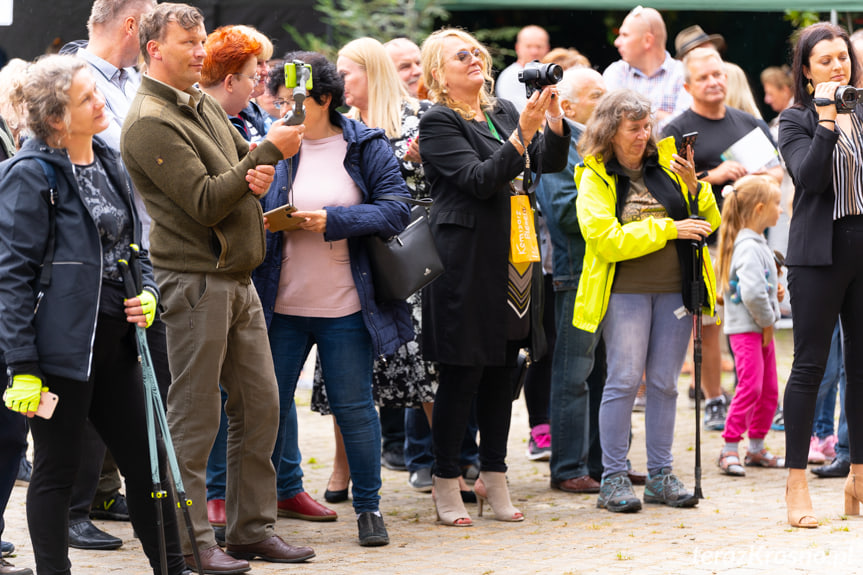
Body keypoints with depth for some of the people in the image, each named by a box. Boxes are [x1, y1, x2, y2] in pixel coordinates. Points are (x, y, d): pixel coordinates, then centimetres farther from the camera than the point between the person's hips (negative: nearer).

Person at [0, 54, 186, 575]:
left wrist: (148, 295, 1)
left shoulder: (110, 165, 12)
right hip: (61, 346, -8)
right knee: (57, 472, 2)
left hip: (114, 338, 8)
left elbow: (134, 247, 23)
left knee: (147, 460, 12)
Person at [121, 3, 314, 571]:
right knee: (194, 416, -2)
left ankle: (254, 528, 18)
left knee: (261, 405, 9)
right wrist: (268, 152, -16)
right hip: (195, 282, -9)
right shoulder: (150, 123, -13)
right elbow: (204, 201, -18)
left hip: (238, 278, 9)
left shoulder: (205, 104, 14)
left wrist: (259, 174, -2)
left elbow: (245, 157, 23)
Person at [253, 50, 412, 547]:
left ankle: (369, 506, 18)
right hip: (281, 303, 2)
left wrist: (332, 221, -16)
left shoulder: (367, 147, 0)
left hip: (345, 305, -2)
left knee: (354, 407, 5)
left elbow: (396, 209, -6)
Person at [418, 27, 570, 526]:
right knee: (463, 371, -3)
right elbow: (479, 179, -18)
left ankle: (494, 475, 19)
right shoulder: (439, 123, -7)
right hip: (468, 259, -6)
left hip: (514, 258, 7)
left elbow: (551, 163, 8)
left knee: (503, 370, 10)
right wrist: (522, 133, -26)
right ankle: (447, 483, 7)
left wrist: (555, 121, -10)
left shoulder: (504, 111, 13)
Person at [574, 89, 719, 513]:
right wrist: (669, 229, -14)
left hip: (675, 288, 4)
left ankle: (660, 475, 13)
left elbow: (708, 222, 10)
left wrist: (693, 185, -8)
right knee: (624, 380, -6)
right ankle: (613, 478, -1)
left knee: (664, 382, 6)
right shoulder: (595, 178, 0)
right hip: (624, 290, -4)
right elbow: (606, 238, -12)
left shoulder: (666, 163, 11)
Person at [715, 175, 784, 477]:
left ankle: (756, 448, 22)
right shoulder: (748, 247, -19)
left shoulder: (758, 244, 15)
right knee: (750, 387, -14)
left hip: (762, 328, 10)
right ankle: (729, 449, -9)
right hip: (746, 327, -10)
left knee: (769, 390, 12)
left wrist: (774, 292, 8)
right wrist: (767, 321, -15)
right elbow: (752, 291, -27)